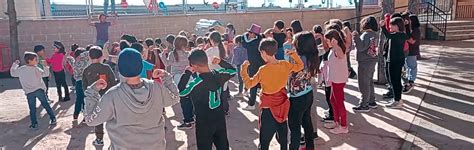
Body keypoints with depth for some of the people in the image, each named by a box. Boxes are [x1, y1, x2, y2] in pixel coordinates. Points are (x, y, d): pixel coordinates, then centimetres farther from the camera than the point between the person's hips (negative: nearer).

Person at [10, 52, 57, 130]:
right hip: (39, 90, -2)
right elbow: (46, 74, -9)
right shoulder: (36, 69, -7)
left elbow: (13, 73, 20)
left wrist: (14, 64, 30)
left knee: (32, 109, 9)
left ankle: (34, 124, 9)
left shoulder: (20, 69, 4)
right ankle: (53, 119, 12)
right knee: (46, 105, 9)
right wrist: (45, 66, -5)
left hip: (29, 92, 2)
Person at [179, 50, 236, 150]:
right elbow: (233, 71, 10)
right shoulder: (219, 74, -8)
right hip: (220, 119, 5)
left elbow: (179, 93, -17)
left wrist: (187, 73, -17)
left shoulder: (197, 83, -26)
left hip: (204, 123, -5)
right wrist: (221, 62, 6)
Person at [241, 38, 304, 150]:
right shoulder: (285, 65, -7)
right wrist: (293, 54, 13)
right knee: (283, 137, 20)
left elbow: (249, 84, -12)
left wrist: (244, 69, -4)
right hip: (282, 105, 5)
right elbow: (300, 66, 10)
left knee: (265, 140, 7)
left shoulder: (263, 70, -20)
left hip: (268, 107, -4)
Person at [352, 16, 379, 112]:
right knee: (369, 82, 20)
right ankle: (372, 102, 29)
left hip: (365, 63, -9)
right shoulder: (375, 34, 8)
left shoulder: (366, 34, -19)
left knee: (364, 84, -3)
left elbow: (361, 47, -25)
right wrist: (358, 37, 11)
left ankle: (364, 105, 3)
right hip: (372, 61, 9)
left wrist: (356, 37, -23)